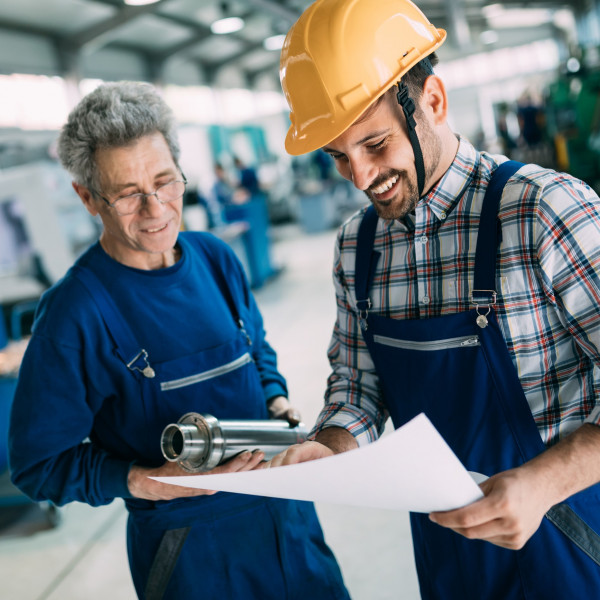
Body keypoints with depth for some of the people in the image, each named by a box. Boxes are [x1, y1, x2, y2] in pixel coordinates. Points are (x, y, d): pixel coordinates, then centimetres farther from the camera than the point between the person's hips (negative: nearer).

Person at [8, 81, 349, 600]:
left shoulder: (215, 257, -2)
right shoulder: (76, 312, -19)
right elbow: (40, 464, -14)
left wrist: (276, 401, -3)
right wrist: (146, 481, -26)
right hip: (190, 546, -5)